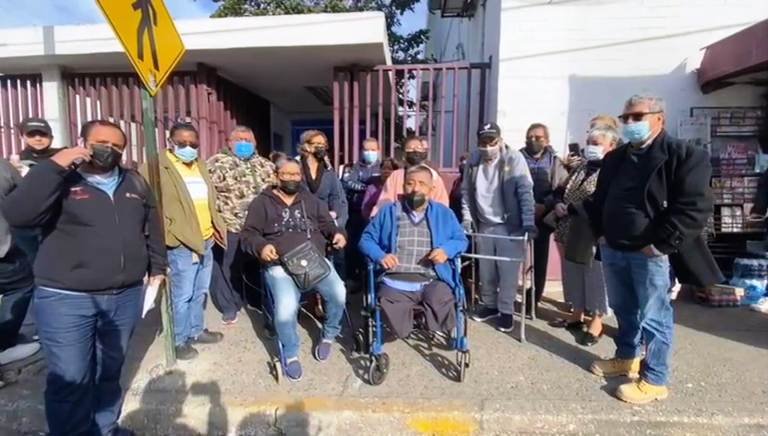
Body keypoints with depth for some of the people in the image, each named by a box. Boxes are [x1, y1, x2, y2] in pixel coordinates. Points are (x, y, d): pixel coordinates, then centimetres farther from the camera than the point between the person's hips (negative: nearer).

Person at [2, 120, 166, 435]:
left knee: (110, 372, 19)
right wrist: (52, 166, -23)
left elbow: (152, 227, 17)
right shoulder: (61, 180, -5)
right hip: (67, 299, -4)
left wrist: (157, 266, 16)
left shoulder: (134, 184, 8)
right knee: (70, 380, 2)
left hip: (126, 296, 4)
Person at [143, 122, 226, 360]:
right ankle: (179, 340, 18)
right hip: (181, 244, -7)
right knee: (182, 295, 3)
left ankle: (197, 330, 33)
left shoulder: (200, 165, 14)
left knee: (200, 291, 18)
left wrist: (216, 227, 13)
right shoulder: (157, 167, -9)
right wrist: (171, 235, -18)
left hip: (206, 240, 7)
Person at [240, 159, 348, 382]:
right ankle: (290, 354, 5)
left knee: (338, 293, -24)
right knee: (286, 310, -28)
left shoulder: (311, 200, 20)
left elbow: (327, 224, 18)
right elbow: (247, 235, 7)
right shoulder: (262, 202, 11)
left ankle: (329, 336, 8)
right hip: (280, 265, -2)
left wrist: (337, 233, -6)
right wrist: (261, 246, -15)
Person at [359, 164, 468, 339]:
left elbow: (461, 240, 15)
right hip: (396, 281, 0)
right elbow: (367, 239, 12)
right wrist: (380, 256, -9)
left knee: (441, 303, -30)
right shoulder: (389, 212, 14)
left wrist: (446, 250, -7)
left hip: (433, 281, 1)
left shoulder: (444, 213, 16)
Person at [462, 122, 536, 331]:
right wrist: (467, 218, 2)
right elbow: (466, 191, 9)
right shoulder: (473, 160, 1)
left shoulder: (514, 158, -11)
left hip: (509, 225, -4)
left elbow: (525, 191, -14)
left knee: (508, 271, 2)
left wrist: (528, 222, -20)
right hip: (484, 225, 4)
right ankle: (489, 304, 32)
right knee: (485, 270, 14)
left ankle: (506, 310, 18)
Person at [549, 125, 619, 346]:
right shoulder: (581, 168, 14)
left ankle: (596, 323, 19)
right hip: (571, 232, 8)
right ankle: (577, 314, 32)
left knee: (595, 276, 5)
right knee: (573, 274, 16)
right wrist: (558, 204, -2)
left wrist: (569, 209, -19)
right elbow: (560, 190, 19)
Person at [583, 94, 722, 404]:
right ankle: (627, 357, 39)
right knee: (624, 310, 20)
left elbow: (695, 207, -17)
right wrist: (601, 233, 11)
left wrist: (660, 244, -18)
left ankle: (654, 380, 18)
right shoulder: (615, 158, 12)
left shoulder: (683, 156, -9)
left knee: (653, 318, 3)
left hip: (650, 254, -7)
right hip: (613, 251, 7)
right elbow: (599, 199, 22)